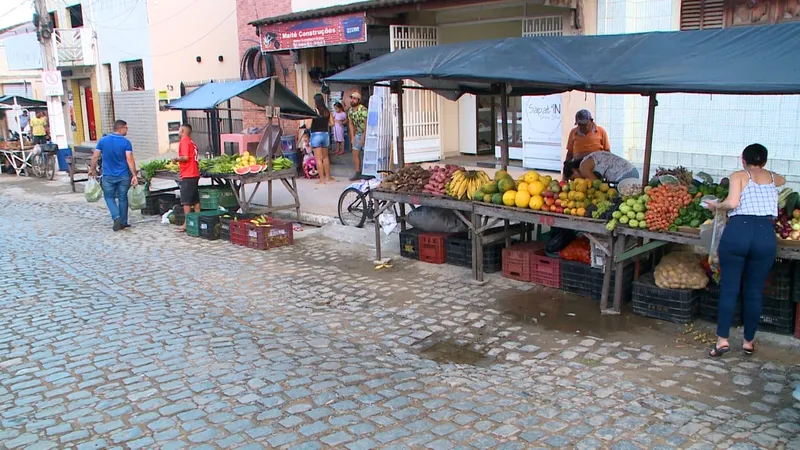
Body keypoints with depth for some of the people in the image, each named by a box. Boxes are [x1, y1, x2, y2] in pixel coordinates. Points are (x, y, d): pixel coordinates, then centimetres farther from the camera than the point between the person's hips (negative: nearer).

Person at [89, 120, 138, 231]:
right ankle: (123, 222, 17)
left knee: (109, 197, 13)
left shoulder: (103, 140, -1)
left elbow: (95, 157, 3)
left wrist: (92, 169, 17)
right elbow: (130, 160, -15)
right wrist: (134, 175, -14)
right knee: (123, 198, 11)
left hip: (108, 176, 1)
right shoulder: (126, 142, -9)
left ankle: (116, 218, -6)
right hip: (123, 176, -1)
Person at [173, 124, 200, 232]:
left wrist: (176, 159, -3)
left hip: (187, 175, -9)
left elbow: (185, 157, -19)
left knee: (186, 201, -6)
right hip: (195, 174, 9)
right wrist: (178, 160, 17)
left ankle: (187, 224, -6)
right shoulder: (192, 142, 16)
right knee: (195, 200, 11)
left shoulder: (184, 141, -10)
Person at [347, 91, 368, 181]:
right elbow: (351, 124, 11)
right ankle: (358, 173, 9)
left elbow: (366, 124, -19)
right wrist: (352, 137, 5)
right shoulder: (350, 111, 5)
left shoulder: (363, 110, -19)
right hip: (357, 134, 7)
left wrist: (363, 138, -19)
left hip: (366, 133, -7)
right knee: (355, 153, 3)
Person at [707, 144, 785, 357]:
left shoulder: (738, 176, 7)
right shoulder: (774, 178, 19)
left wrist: (716, 206, 8)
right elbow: (782, 180, 45)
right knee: (754, 292, 11)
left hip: (737, 231, -2)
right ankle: (748, 341, 20)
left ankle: (722, 339, -2)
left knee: (729, 289, 3)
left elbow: (732, 203, -10)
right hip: (766, 234, 3)